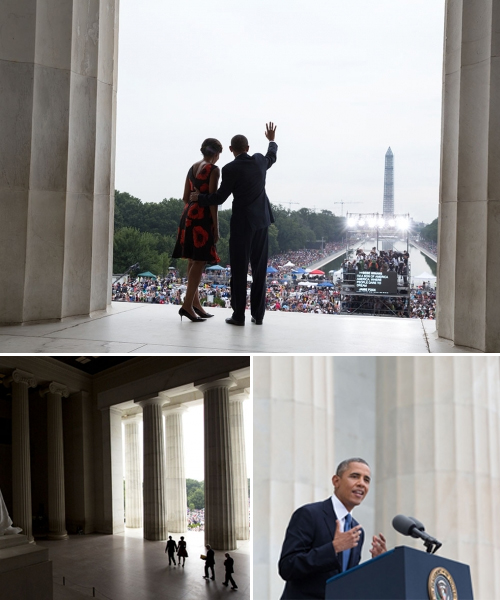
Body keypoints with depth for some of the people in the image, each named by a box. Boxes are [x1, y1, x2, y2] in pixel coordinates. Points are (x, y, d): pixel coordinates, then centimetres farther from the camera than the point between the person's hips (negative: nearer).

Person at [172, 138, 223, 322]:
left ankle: (195, 303, 18)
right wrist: (216, 227, -12)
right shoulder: (213, 170, -8)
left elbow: (185, 197, 15)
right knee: (200, 262, -9)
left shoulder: (192, 168, 14)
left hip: (189, 215, 8)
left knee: (193, 261, 12)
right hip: (203, 217, -8)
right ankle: (187, 305, -15)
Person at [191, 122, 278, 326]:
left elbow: (220, 197, -7)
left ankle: (239, 315, -1)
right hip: (261, 220, 5)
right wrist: (272, 140, 47)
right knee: (259, 268, 7)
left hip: (242, 222, -5)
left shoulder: (230, 169, -12)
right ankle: (258, 314, 9)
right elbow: (272, 157, 29)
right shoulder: (259, 161, 4)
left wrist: (199, 198, 9)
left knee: (239, 269, -1)